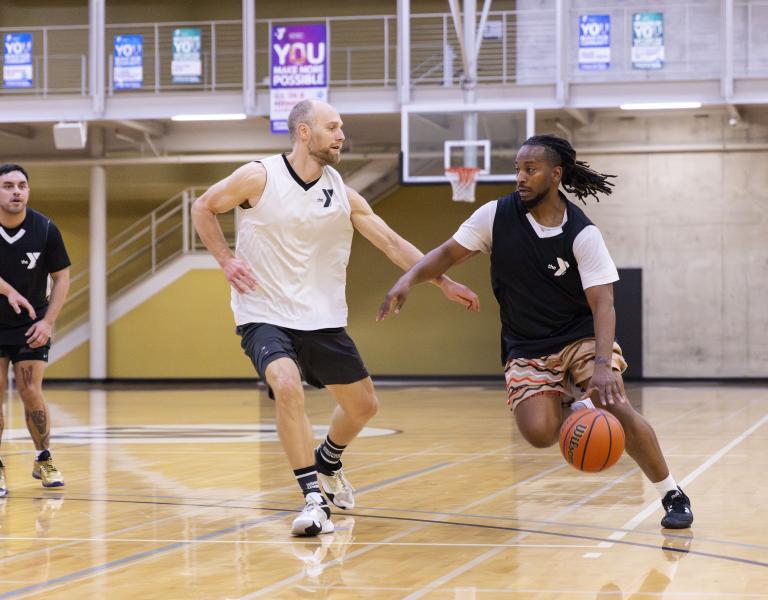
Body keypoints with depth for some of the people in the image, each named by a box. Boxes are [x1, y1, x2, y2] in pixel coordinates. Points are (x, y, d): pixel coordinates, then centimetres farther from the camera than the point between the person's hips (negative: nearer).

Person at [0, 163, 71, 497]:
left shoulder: (45, 229, -11)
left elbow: (62, 276, -2)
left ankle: (44, 460, 14)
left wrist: (48, 321, -10)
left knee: (31, 392, -4)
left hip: (31, 326, 0)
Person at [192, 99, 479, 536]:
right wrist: (226, 260, -9)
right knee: (287, 386, -32)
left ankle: (328, 463, 45)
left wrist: (444, 282, -3)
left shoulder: (342, 194, 0)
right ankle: (314, 500, -23)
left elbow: (393, 243, 2)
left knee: (364, 405, 12)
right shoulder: (259, 177, -11)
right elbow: (203, 208, 3)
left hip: (323, 319, 5)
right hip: (265, 315, -5)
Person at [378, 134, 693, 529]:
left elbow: (603, 304, -21)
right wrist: (408, 280, -20)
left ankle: (672, 495, -5)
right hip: (526, 349, 2)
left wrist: (602, 364, -36)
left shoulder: (582, 234, -15)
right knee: (538, 433, -21)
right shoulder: (496, 216, -8)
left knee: (615, 407, -24)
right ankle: (568, 403, 18)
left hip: (581, 337, -2)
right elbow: (448, 254, 0)